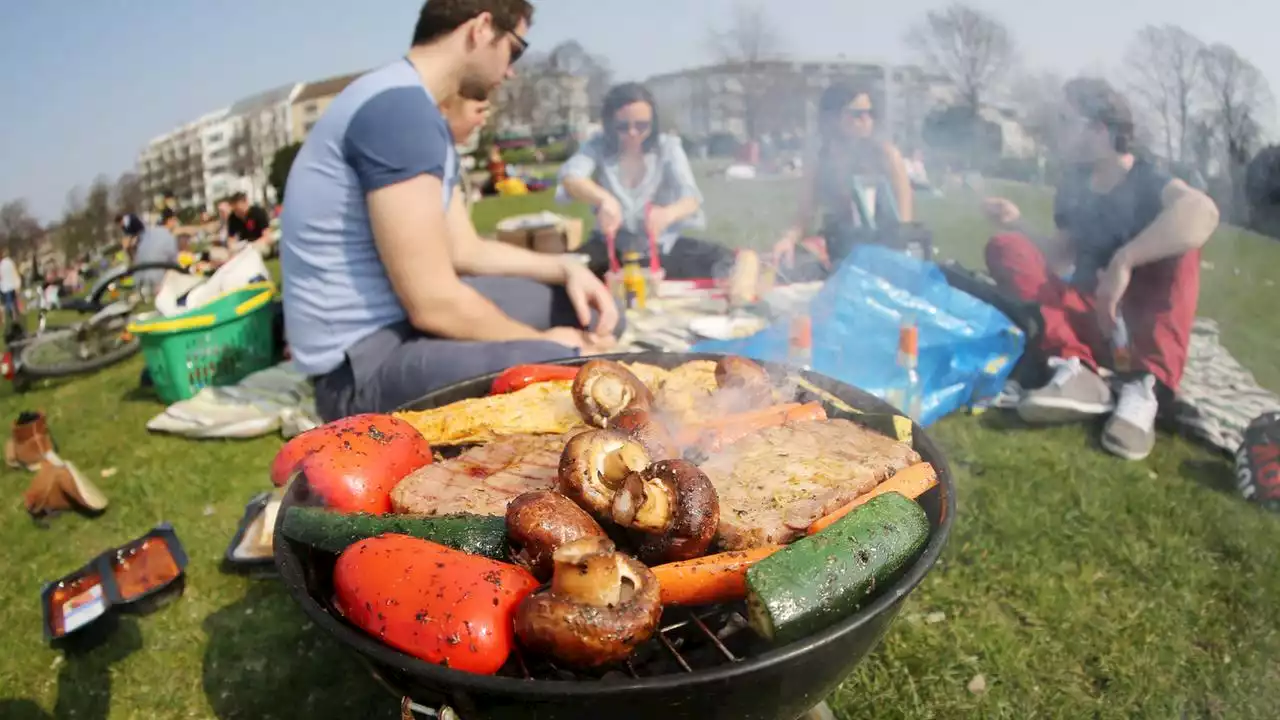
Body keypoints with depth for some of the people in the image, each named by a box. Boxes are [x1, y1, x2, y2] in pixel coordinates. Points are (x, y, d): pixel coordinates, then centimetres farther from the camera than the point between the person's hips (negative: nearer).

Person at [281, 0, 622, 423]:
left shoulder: (417, 109, 13)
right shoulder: (399, 104, -20)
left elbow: (465, 251, 17)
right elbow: (434, 303, -24)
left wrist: (565, 270, 4)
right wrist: (543, 341, -10)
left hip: (404, 318, 10)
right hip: (362, 358, -10)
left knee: (585, 310, 14)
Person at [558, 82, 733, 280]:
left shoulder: (668, 146, -3)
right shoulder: (598, 145, -4)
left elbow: (690, 196, -16)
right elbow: (570, 177, -24)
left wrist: (668, 213, -42)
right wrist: (604, 199, -47)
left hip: (662, 245, 1)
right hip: (612, 247, -1)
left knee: (722, 260, -25)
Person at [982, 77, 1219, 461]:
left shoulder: (1149, 182, -10)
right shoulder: (1075, 185, 7)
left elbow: (1202, 211, -34)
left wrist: (1122, 261, -39)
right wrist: (1018, 226, 2)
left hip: (1140, 328, -4)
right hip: (1087, 320, 5)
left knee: (1182, 231, -26)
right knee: (1005, 248, -12)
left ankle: (1145, 387, -39)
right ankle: (1077, 371, -33)